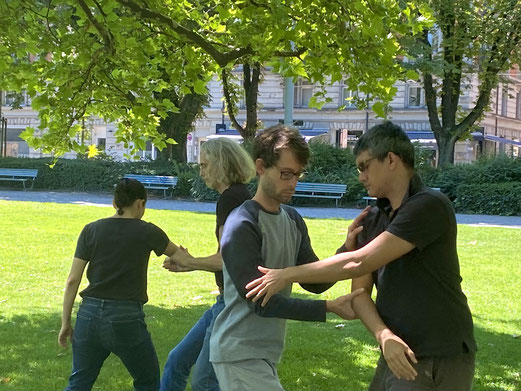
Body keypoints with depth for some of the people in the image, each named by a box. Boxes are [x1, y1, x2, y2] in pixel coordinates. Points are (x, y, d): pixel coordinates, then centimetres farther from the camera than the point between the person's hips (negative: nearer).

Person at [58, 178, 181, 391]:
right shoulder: (146, 232, -3)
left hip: (89, 315, 3)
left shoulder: (91, 230, 2)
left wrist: (65, 322, 8)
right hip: (126, 318, -3)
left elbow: (73, 280, 1)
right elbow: (177, 254, 16)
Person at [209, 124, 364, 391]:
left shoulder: (293, 220, 7)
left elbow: (314, 283, 5)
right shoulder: (242, 227, -17)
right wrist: (329, 308, -19)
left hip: (265, 353, 8)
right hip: (241, 356, -8)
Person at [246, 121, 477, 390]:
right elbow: (360, 292, 4)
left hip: (438, 362, -7)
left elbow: (358, 263, -20)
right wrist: (384, 336, -16)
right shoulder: (372, 221, 10)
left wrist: (288, 275, -12)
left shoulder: (429, 206, -15)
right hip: (399, 355, 7)